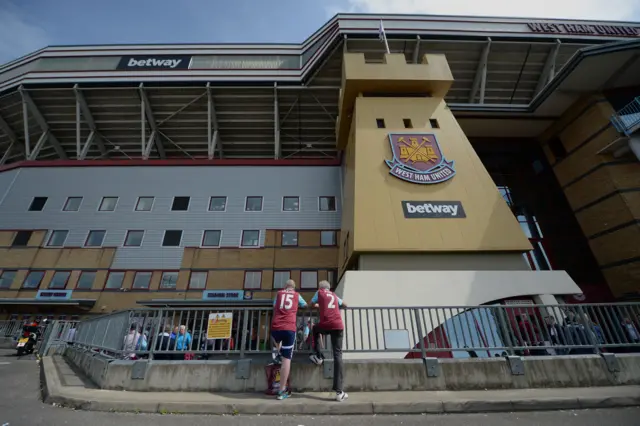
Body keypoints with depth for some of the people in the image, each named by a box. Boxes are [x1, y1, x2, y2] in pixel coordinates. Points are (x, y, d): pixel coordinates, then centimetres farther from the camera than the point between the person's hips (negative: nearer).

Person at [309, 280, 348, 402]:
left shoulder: (319, 292, 17)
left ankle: (318, 356, 23)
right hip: (338, 326, 2)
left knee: (315, 329, 32)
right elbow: (345, 305, 40)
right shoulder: (334, 295, 27)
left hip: (325, 325, -2)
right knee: (337, 355, 3)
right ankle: (339, 391, -2)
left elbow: (311, 305, 28)